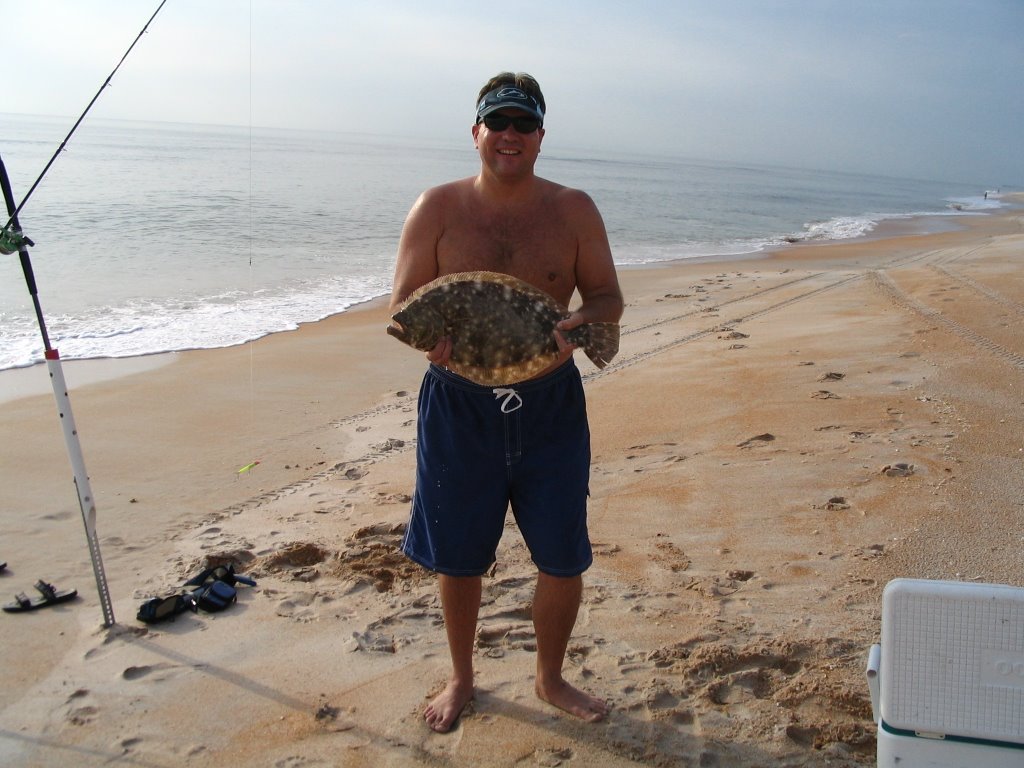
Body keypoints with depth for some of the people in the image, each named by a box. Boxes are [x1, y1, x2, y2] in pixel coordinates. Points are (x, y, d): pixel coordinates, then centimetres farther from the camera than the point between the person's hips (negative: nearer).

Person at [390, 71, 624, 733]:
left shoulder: (574, 209, 2)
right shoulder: (438, 207, -1)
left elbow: (609, 298, 3)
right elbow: (403, 304, -1)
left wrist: (580, 321, -20)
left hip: (551, 404, 1)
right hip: (459, 402, -1)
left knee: (565, 558, 8)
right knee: (459, 556, 12)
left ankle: (551, 678, 35)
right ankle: (462, 678, 38)